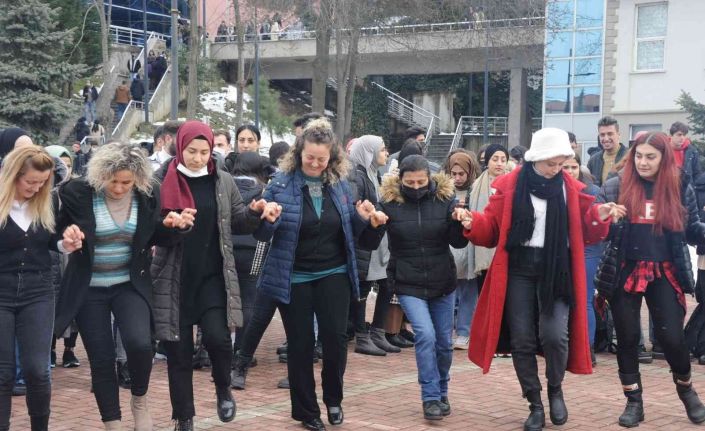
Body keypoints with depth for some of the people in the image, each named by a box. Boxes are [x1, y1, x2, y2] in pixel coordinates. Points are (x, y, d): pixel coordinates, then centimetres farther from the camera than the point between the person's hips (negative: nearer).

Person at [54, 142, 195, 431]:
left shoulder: (147, 194, -6)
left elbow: (152, 237, 8)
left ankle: (139, 401, 9)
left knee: (139, 343, -21)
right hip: (88, 289, 0)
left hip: (130, 285, 1)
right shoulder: (78, 193, -13)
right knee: (101, 360, 2)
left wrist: (170, 226, -13)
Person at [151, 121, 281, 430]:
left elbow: (238, 223, 13)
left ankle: (223, 388, 16)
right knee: (178, 351, 5)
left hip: (212, 276, 1)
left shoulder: (223, 182, 5)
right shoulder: (164, 182, -2)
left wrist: (255, 212, -8)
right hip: (174, 278, -1)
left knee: (217, 336, -15)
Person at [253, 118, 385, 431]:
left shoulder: (341, 183, 1)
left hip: (333, 275, 2)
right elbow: (262, 235, -9)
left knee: (335, 337, -3)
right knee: (300, 344, 5)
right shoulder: (281, 183, -9)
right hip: (294, 277, -2)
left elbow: (350, 231, 12)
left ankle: (333, 399, 22)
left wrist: (361, 218, -9)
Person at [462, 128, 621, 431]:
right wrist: (473, 223, -18)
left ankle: (555, 389, 15)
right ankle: (535, 405, 17)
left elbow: (586, 234, 10)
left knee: (554, 335, -14)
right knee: (522, 340, 2)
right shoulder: (508, 186, -1)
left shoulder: (572, 189, 4)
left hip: (557, 271, 0)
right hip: (518, 270, 0)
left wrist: (599, 218, -9)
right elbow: (492, 229, 2)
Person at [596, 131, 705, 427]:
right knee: (626, 337, 5)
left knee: (671, 336, -3)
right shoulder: (615, 187, 0)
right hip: (625, 273, 1)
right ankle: (634, 400, 20)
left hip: (665, 274, 0)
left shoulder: (680, 187, 3)